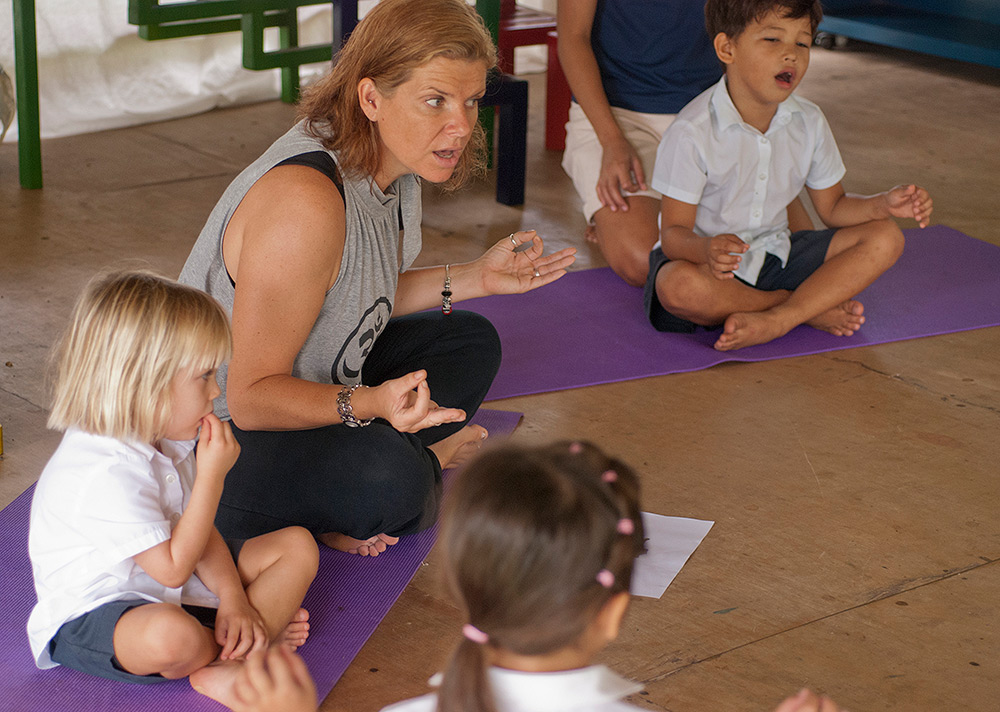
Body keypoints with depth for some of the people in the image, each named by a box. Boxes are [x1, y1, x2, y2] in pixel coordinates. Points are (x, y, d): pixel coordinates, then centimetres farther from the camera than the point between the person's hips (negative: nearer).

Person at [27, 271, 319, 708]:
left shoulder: (166, 438, -1)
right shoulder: (106, 474, -32)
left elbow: (195, 529, 5)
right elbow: (173, 567, -27)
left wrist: (232, 598, -11)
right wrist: (212, 475, -27)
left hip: (169, 590, 9)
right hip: (92, 612, -9)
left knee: (298, 545, 1)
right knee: (171, 636, -44)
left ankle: (220, 667, -16)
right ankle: (259, 639, -8)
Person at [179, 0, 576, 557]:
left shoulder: (388, 163, -3)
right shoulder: (305, 202, -31)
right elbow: (252, 396, -27)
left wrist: (475, 278, 6)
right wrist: (369, 403, -41)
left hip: (311, 389, 10)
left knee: (469, 343, 12)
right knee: (385, 479, -35)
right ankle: (428, 462, 1)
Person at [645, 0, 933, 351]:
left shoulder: (808, 122, -1)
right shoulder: (692, 132, -20)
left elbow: (832, 207, 9)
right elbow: (674, 232, -19)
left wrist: (885, 203, -11)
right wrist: (706, 249, -43)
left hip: (776, 257, 5)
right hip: (709, 263, -5)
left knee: (885, 238, -9)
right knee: (677, 287, -41)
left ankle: (776, 319, -26)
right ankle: (813, 307, -19)